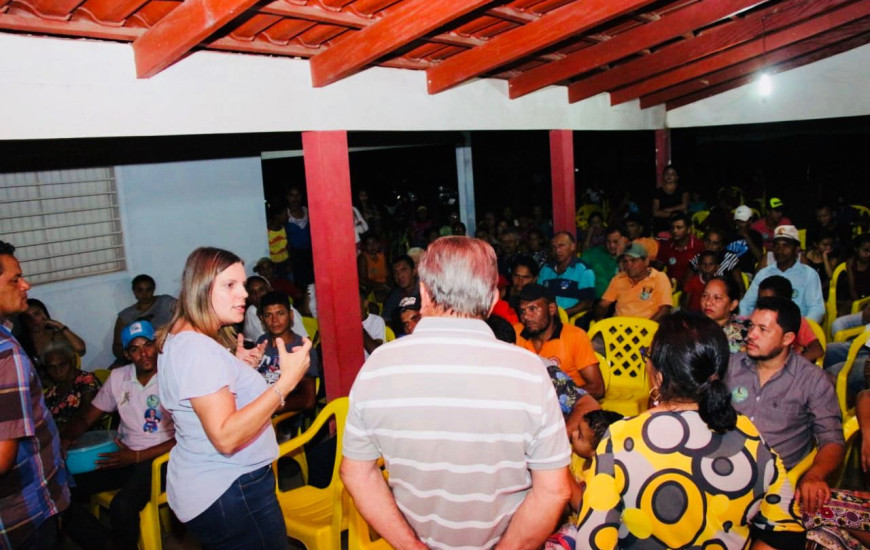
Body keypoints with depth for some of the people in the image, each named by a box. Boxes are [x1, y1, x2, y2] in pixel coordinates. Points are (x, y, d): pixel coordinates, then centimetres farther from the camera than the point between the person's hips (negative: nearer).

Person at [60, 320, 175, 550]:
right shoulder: (118, 377, 8)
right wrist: (66, 438, -6)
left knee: (122, 505, -30)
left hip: (158, 458, -6)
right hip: (124, 456, 6)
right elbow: (87, 416, 16)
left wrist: (138, 456, -18)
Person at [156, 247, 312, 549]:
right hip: (228, 493, -10)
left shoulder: (178, 340, 9)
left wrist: (236, 367, 8)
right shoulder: (198, 349, -23)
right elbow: (225, 437, -30)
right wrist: (287, 380, -33)